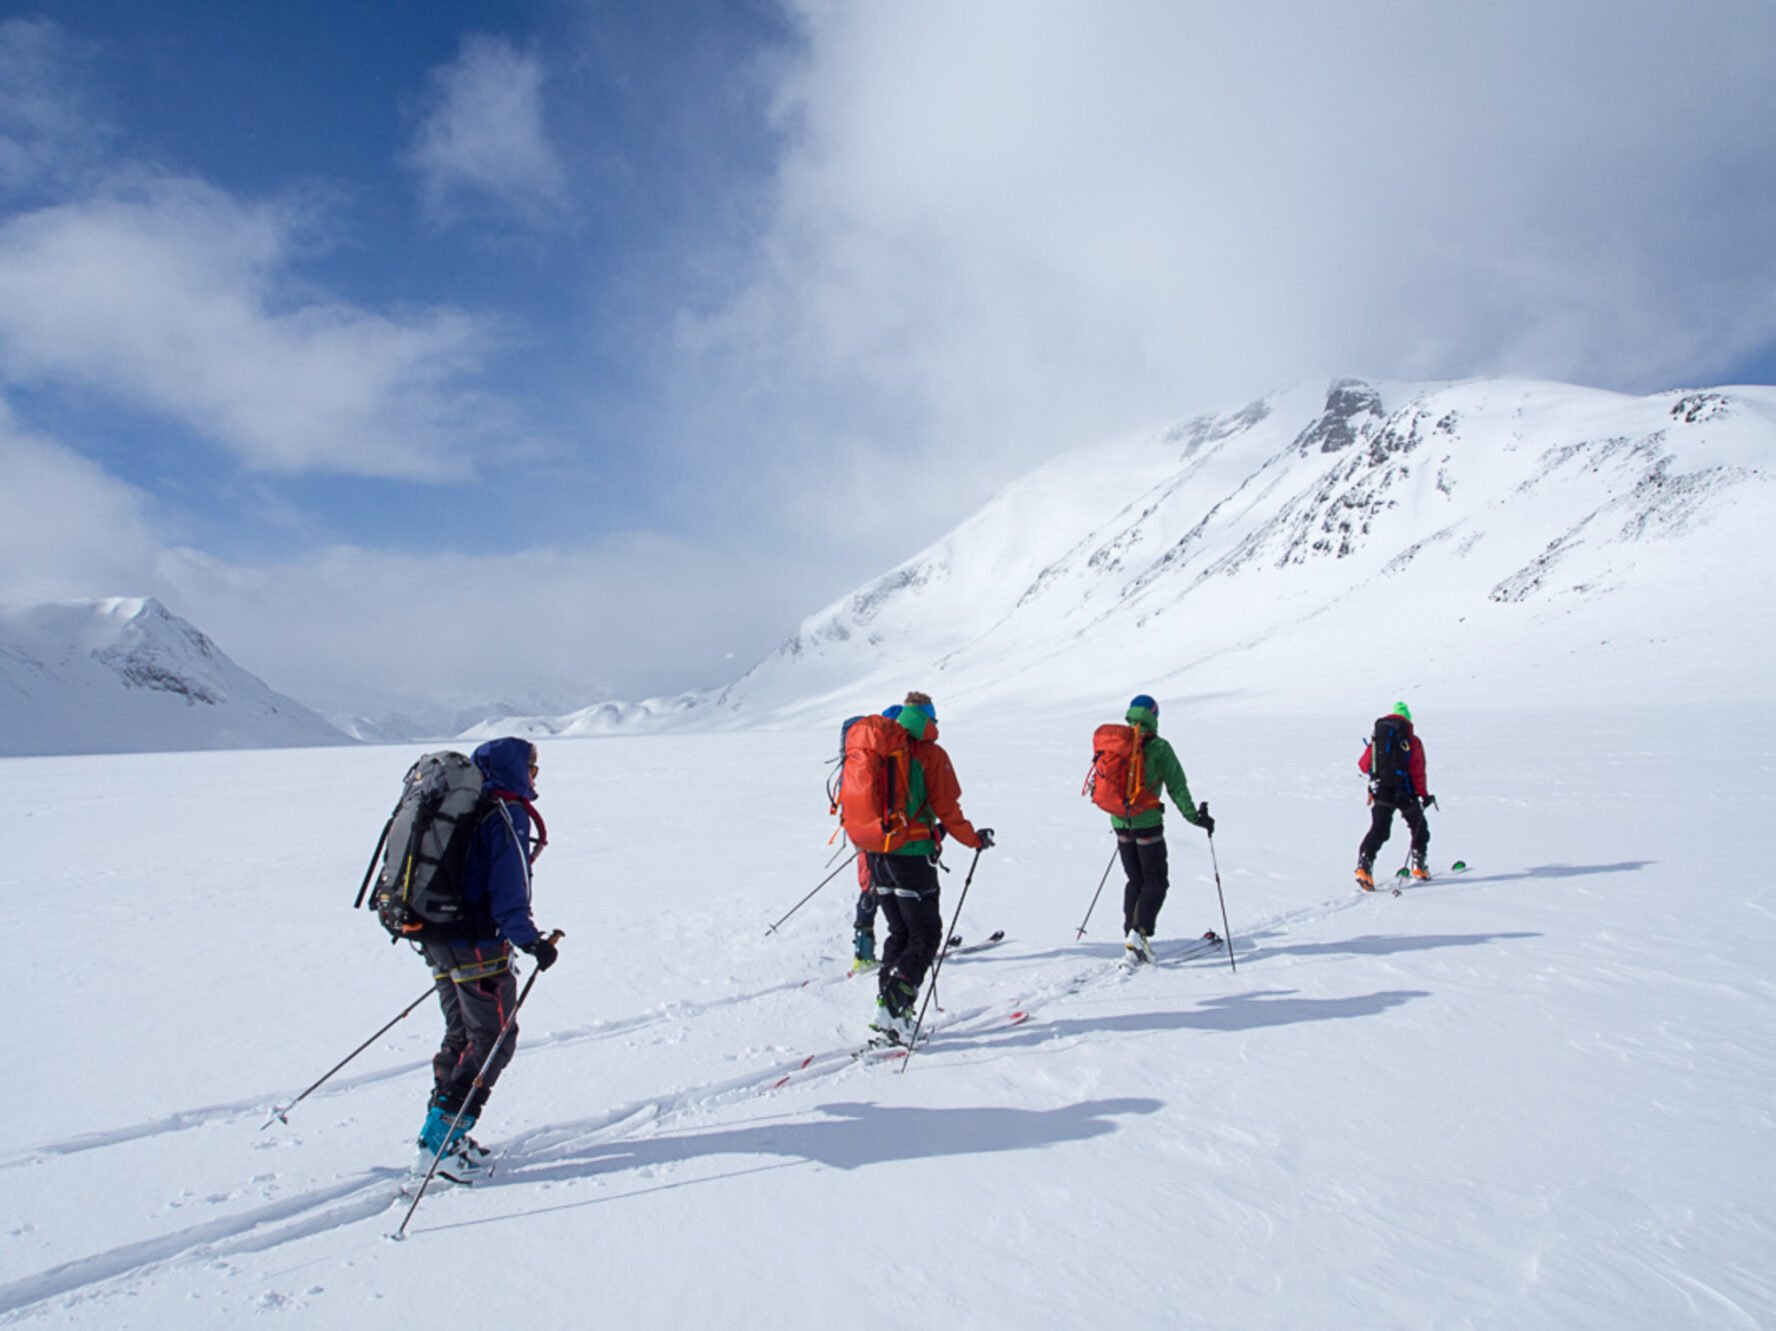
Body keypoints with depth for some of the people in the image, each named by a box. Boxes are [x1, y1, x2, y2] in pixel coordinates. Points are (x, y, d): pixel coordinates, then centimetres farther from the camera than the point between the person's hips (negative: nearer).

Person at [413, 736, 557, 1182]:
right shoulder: (508, 815, -15)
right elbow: (508, 894, -21)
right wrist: (532, 942, -16)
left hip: (437, 938, 9)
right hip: (477, 945, -9)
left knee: (461, 1034, 19)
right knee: (493, 1040, 2)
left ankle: (443, 1131, 24)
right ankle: (440, 1140, 3)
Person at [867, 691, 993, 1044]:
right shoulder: (930, 754, -6)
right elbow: (947, 810, -8)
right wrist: (976, 839, 6)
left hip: (877, 853, 6)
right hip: (911, 855, -6)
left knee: (900, 933, 18)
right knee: (926, 936, 2)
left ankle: (888, 1001, 11)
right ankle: (893, 1008, -13)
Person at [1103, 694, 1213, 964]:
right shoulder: (1159, 747, -9)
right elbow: (1177, 787, -10)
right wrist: (1193, 816, -5)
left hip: (1120, 822, 5)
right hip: (1147, 822, -5)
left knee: (1135, 880, 17)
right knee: (1156, 880, 5)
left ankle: (1131, 932, 10)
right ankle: (1140, 932, -12)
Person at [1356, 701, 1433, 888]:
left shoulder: (1376, 738, 6)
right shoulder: (1413, 740, -3)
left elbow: (1364, 765, 8)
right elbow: (1417, 771, -9)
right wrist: (1423, 794, -2)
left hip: (1381, 791, 2)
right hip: (1405, 792, -2)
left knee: (1379, 830, -4)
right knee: (1419, 828, 21)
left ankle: (1364, 865, -25)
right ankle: (1419, 867, 29)